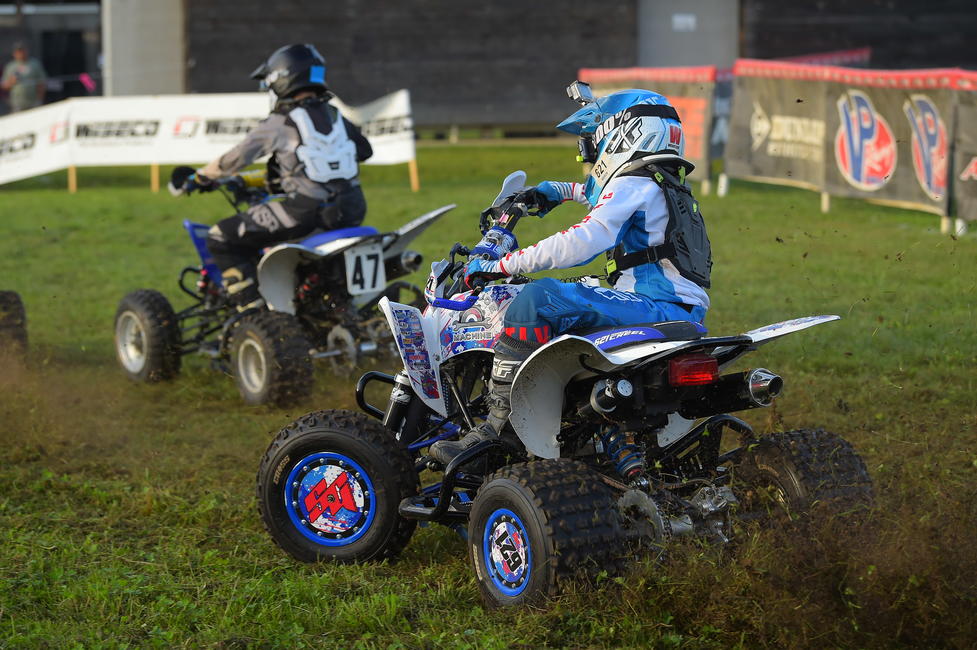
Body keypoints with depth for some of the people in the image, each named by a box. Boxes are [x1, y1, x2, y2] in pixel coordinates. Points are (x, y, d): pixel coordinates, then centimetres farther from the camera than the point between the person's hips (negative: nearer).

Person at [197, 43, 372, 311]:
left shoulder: (279, 123, -4)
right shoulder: (334, 116, 14)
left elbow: (235, 159, 0)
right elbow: (364, 150, 25)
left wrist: (202, 176, 17)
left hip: (305, 210, -7)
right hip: (350, 212, 7)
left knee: (221, 238, 1)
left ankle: (252, 311, -8)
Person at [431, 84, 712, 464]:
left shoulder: (633, 185, -9)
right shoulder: (661, 183, 21)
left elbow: (579, 244, -21)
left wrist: (501, 265, -17)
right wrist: (556, 191, 45)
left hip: (656, 305, -11)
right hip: (685, 313, 11)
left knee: (537, 299, -23)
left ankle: (496, 425, -29)